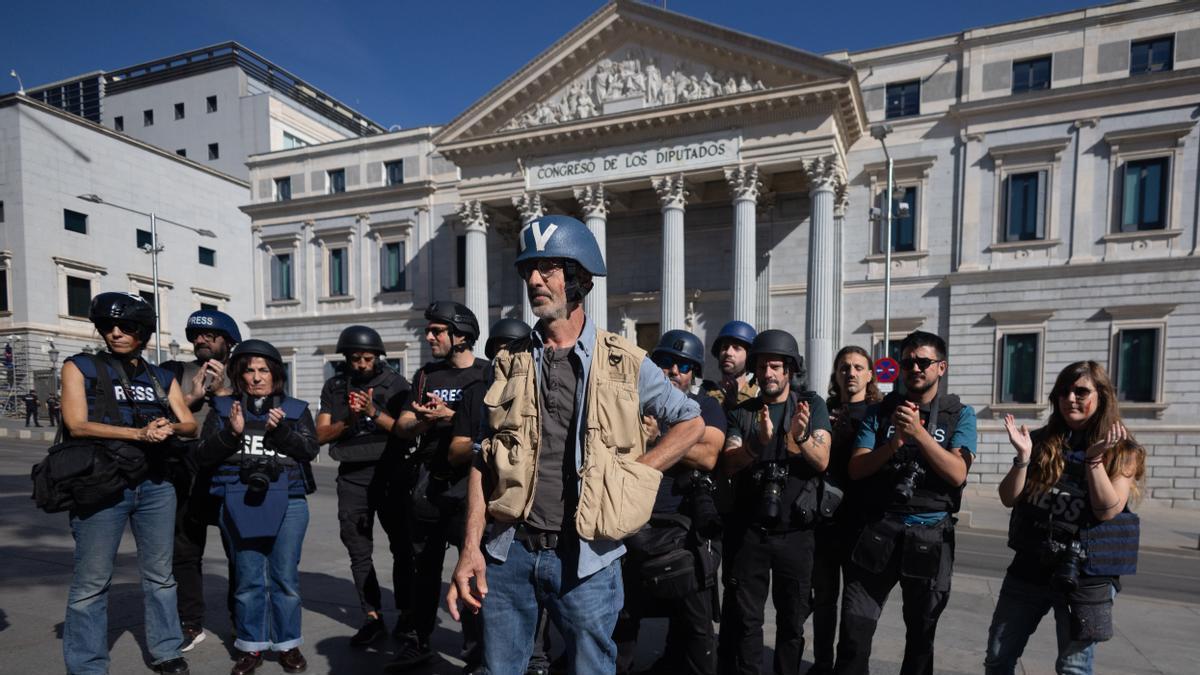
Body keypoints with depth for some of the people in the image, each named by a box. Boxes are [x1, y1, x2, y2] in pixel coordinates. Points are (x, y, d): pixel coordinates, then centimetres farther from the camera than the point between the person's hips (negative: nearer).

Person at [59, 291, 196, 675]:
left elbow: (190, 425, 6)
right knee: (91, 582, 2)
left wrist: (169, 427, -17)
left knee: (160, 574, 11)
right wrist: (140, 432, -19)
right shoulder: (80, 368, 1)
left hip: (155, 486, 3)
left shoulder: (162, 378, 11)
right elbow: (76, 425, -10)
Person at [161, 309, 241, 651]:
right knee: (184, 551, 7)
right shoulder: (176, 372, 10)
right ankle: (191, 624, 22)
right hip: (187, 474, 2)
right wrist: (192, 397, -12)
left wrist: (222, 391, -14)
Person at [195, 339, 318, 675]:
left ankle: (288, 644, 19)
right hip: (239, 503, 1)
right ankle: (251, 647, 23)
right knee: (248, 578, 8)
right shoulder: (223, 408, 9)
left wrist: (280, 431, -15)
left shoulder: (296, 409, 8)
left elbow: (311, 449, -2)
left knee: (285, 577, 5)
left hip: (288, 502, 0)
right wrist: (232, 433, -12)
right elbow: (203, 456, 4)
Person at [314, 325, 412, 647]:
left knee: (402, 546, 4)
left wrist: (375, 413, -23)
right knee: (359, 552, 9)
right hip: (352, 478, 3)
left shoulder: (396, 384, -5)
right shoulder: (334, 387, 4)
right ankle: (372, 618, 20)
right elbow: (321, 435, 1)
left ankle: (407, 614, 16)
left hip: (390, 474, -3)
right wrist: (348, 420, -17)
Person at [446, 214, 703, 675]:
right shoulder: (510, 362, 3)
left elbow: (690, 422, 6)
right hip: (509, 550, 3)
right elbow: (484, 461, 5)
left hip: (585, 557, -2)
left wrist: (631, 477, -4)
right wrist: (470, 549, -1)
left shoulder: (623, 362, -4)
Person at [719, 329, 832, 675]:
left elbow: (822, 462, -12)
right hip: (748, 529, 0)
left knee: (792, 620, 14)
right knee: (744, 619, 8)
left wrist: (800, 437, -33)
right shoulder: (741, 412, 0)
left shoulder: (812, 405, -1)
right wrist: (758, 441, -32)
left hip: (796, 531, 0)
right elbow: (728, 464, -13)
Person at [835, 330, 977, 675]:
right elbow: (855, 469, -5)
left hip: (931, 535, 1)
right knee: (854, 632, 1)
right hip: (878, 529, 0)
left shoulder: (961, 414, 2)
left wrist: (918, 432, -23)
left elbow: (957, 474, -12)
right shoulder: (880, 411, 3)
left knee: (921, 636, 20)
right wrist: (894, 443, -19)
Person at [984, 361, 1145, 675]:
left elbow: (1107, 510, -15)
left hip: (1085, 574, -3)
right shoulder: (1042, 441, 3)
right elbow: (1009, 498, -2)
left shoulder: (1122, 451, -2)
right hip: (1030, 565, 3)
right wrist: (1023, 456, -15)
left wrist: (1094, 458, -21)